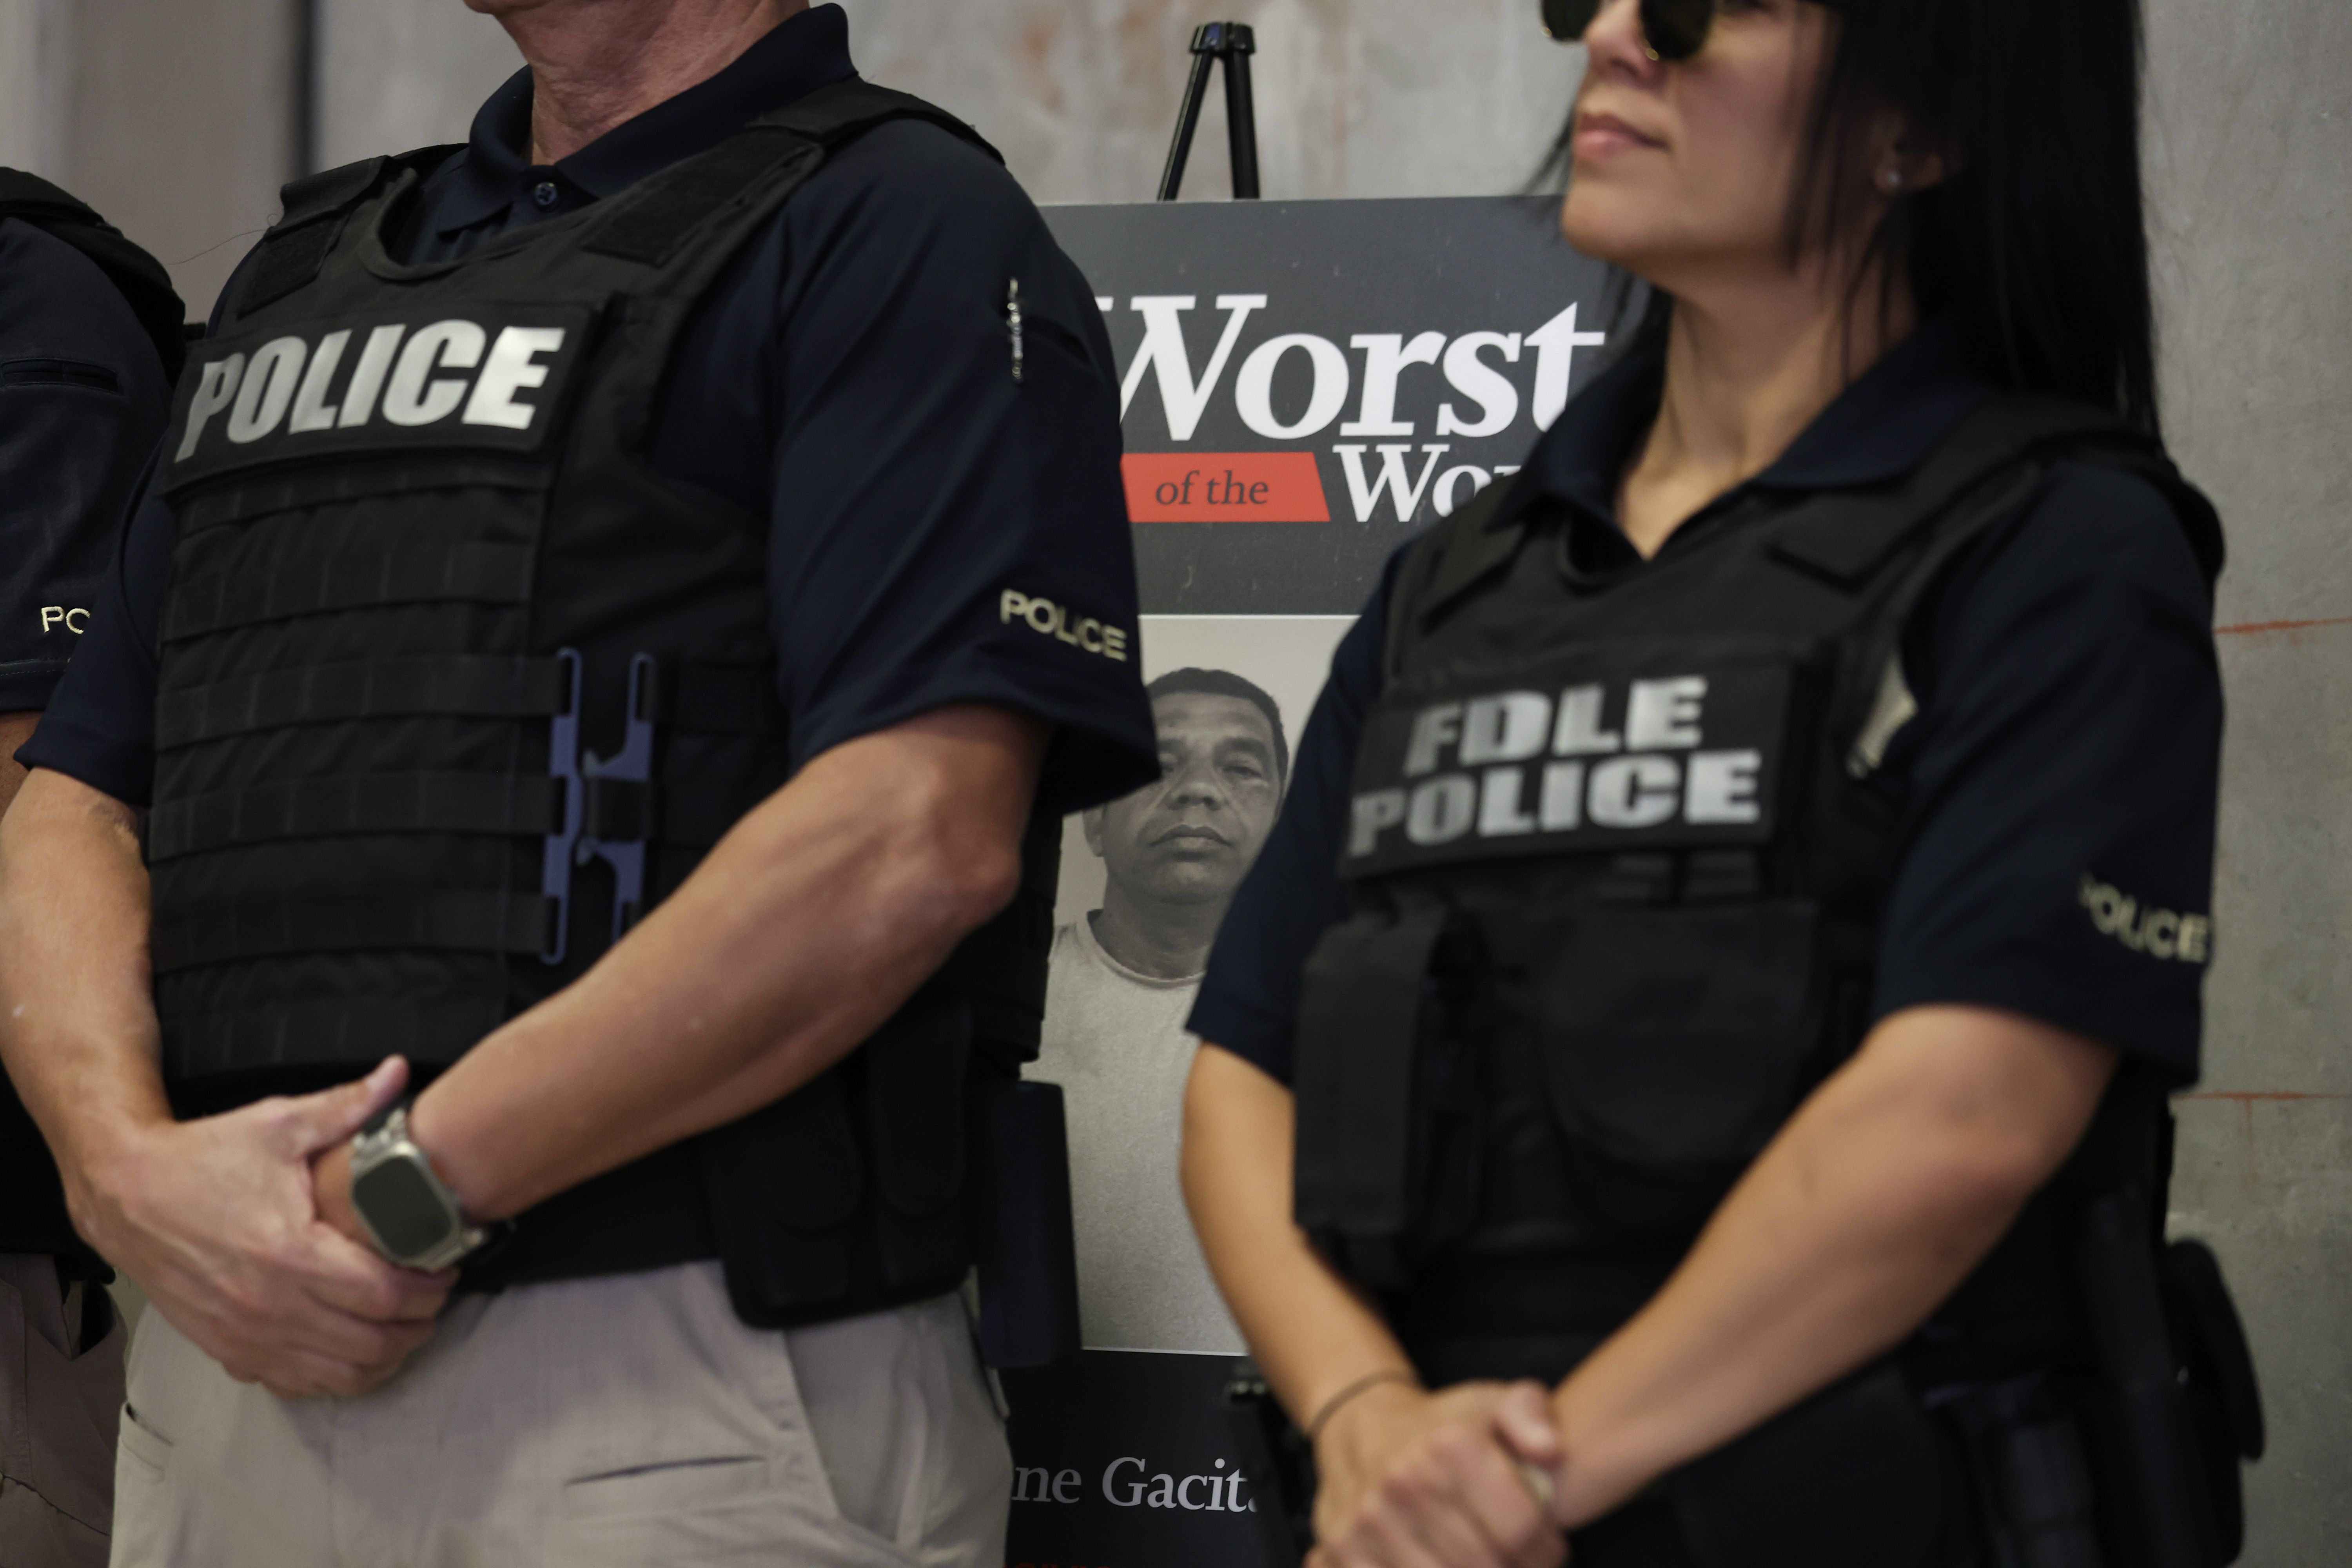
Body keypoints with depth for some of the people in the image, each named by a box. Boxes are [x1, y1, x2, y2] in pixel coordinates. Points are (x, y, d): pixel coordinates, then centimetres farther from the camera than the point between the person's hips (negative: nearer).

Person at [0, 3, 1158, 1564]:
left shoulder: (905, 231, -3)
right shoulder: (309, 269, 19)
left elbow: (912, 843, -17)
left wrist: (405, 1188, -17)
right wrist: (135, 1167, -7)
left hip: (685, 1400, -6)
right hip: (224, 1364, 6)